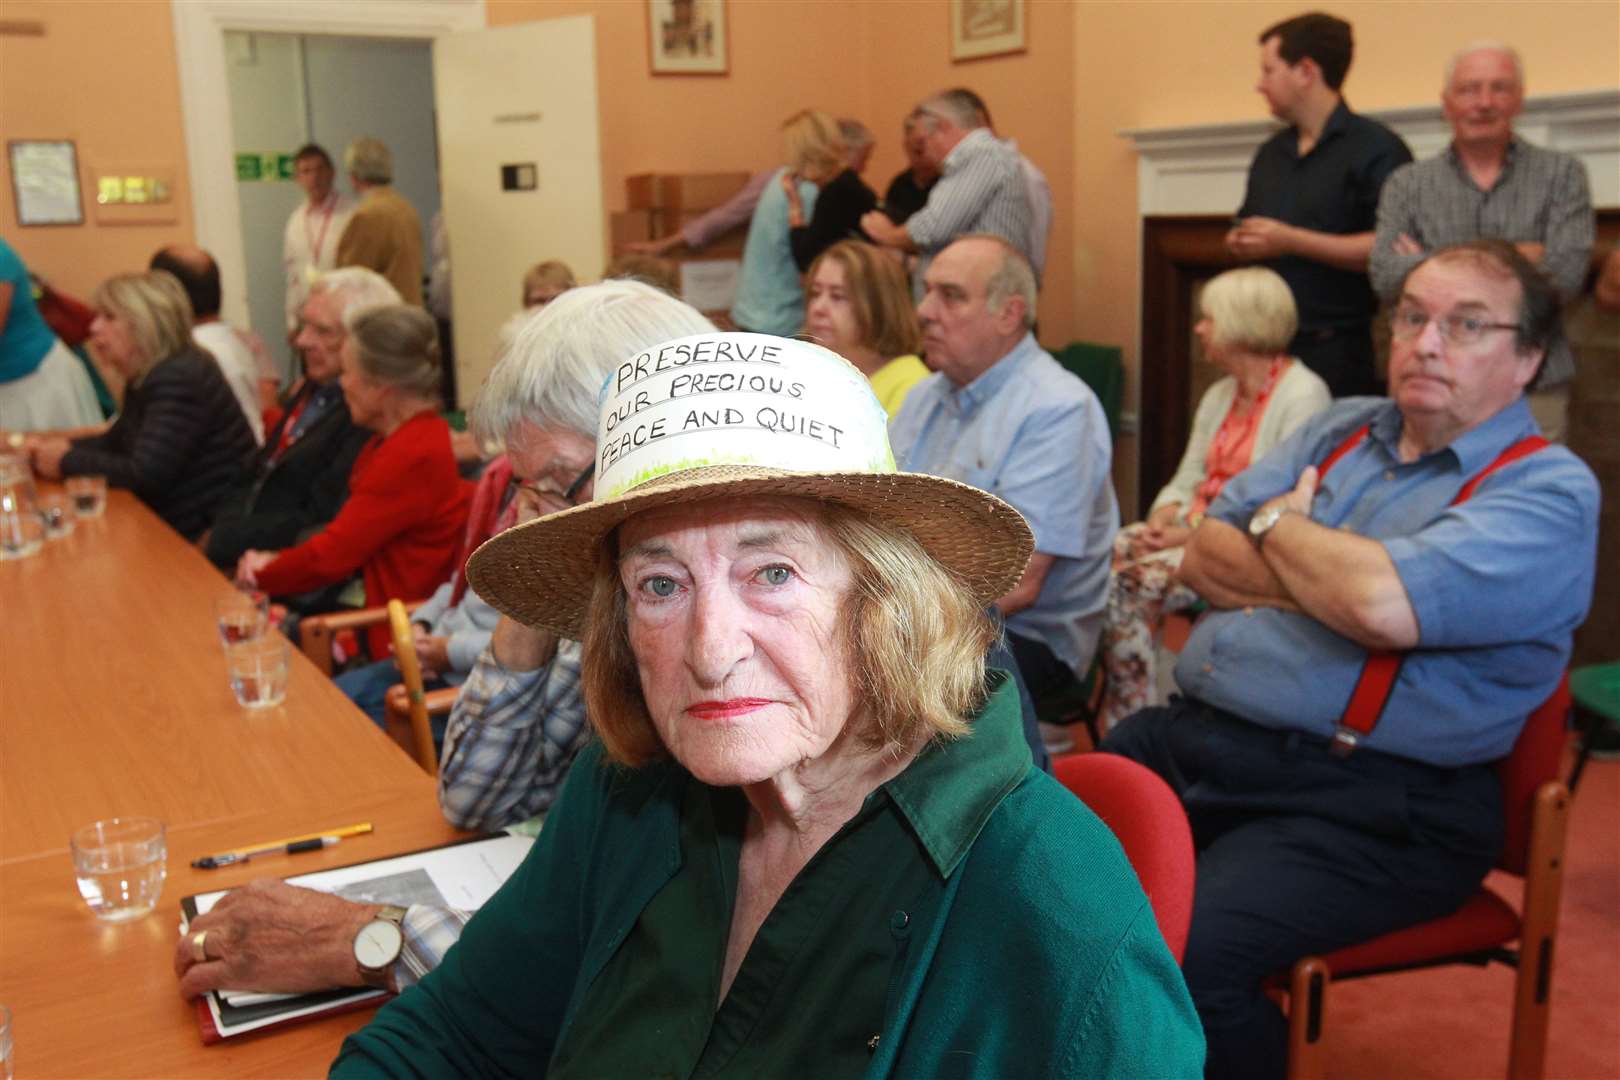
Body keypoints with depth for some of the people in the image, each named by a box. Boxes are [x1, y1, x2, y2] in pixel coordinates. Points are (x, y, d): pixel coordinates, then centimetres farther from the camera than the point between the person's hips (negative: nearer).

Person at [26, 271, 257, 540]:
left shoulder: (178, 379, -20)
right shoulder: (144, 375, 11)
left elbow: (145, 475, -25)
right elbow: (117, 441, 23)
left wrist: (67, 462, -12)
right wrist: (64, 446, 3)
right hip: (178, 519, 9)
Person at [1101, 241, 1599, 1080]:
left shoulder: (1549, 490, -5)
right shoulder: (1343, 428, 17)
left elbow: (1386, 606, -23)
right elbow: (1204, 555, 9)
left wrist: (1279, 525, -3)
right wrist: (1329, 578, -8)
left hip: (1362, 808, -6)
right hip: (1186, 737, 7)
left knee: (1184, 953, -30)